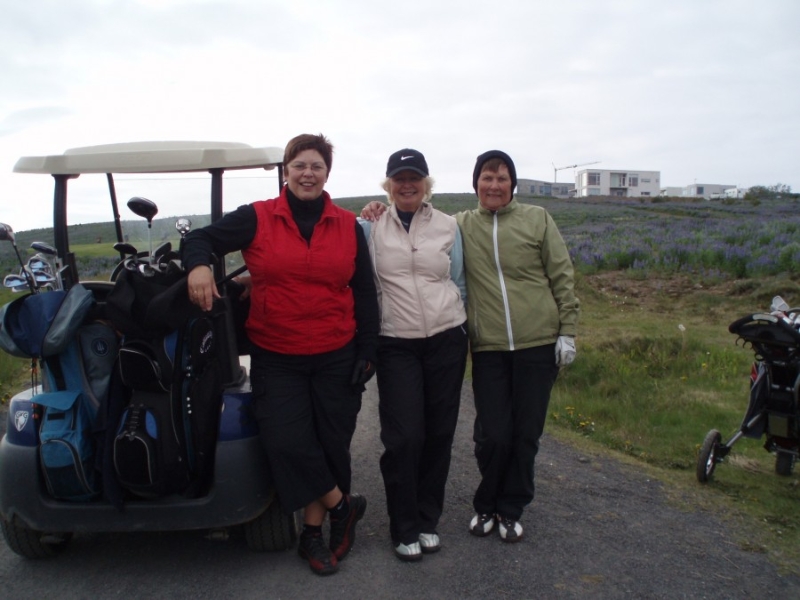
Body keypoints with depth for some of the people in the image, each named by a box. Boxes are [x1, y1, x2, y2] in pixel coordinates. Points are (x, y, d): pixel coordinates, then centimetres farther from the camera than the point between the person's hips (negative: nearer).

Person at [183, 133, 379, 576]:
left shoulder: (349, 227, 4)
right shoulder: (256, 219, 0)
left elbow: (365, 294, 6)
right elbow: (201, 239, 0)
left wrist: (367, 352, 1)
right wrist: (199, 265, -24)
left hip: (336, 357, 2)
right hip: (276, 359, -1)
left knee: (330, 443, 7)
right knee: (287, 442, -11)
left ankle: (313, 532, 26)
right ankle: (342, 505, 15)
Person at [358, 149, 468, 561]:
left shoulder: (447, 226, 6)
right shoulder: (371, 228, 1)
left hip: (446, 341, 2)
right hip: (396, 346, -2)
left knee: (439, 434, 7)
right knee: (403, 438, -5)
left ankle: (428, 520, 24)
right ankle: (404, 529, 13)